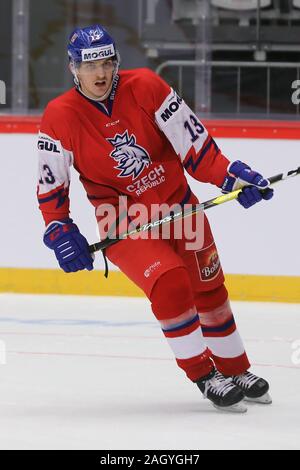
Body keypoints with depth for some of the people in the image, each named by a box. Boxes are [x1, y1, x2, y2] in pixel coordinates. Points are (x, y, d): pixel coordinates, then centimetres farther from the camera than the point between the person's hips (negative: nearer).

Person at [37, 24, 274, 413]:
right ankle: (204, 376, -13)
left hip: (177, 205, 3)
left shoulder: (144, 87, -12)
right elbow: (51, 184, -5)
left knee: (208, 288, 14)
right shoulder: (59, 117, -14)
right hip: (122, 224, -3)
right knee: (170, 282, -26)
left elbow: (191, 138, -11)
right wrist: (60, 232, -16)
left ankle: (236, 371, 34)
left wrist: (231, 175, -19)